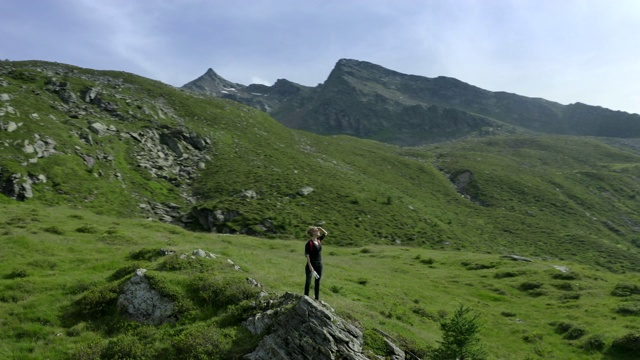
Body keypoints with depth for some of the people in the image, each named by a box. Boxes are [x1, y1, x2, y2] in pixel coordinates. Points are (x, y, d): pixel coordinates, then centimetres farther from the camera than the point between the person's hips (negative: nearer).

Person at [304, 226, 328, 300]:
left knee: (318, 281, 14)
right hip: (312, 265, -7)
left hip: (319, 264, 7)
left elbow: (326, 233, 20)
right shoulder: (309, 243, -17)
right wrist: (310, 266, -21)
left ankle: (317, 298, 24)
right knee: (308, 281, 6)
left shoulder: (319, 240, 3)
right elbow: (307, 255, -17)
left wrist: (320, 228, 2)